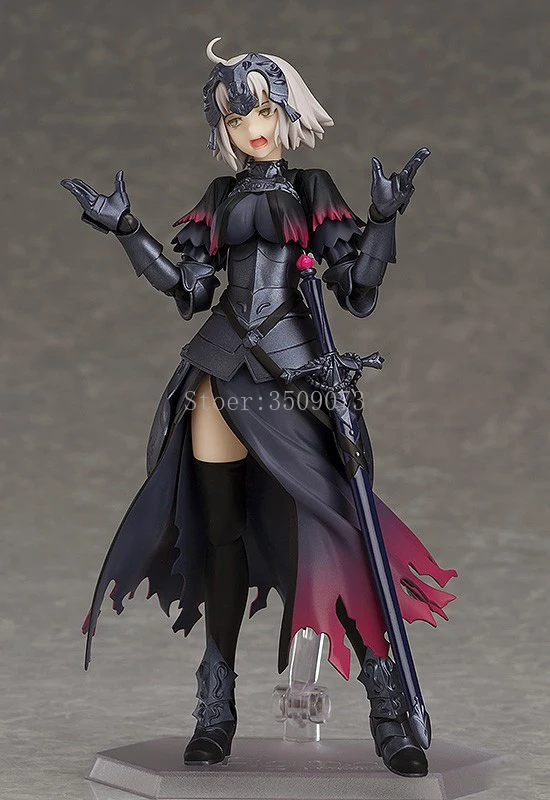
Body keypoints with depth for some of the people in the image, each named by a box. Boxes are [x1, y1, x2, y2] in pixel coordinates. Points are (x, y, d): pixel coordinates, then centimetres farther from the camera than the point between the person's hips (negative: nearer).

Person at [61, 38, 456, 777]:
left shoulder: (312, 190, 6)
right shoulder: (220, 199, 14)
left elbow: (358, 294, -1)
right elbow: (191, 290, 8)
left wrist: (384, 217, -13)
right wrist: (126, 230, 7)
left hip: (292, 370, -3)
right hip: (222, 370, 4)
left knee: (327, 529, -11)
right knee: (221, 533, 4)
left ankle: (389, 711, -7)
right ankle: (218, 703, 13)